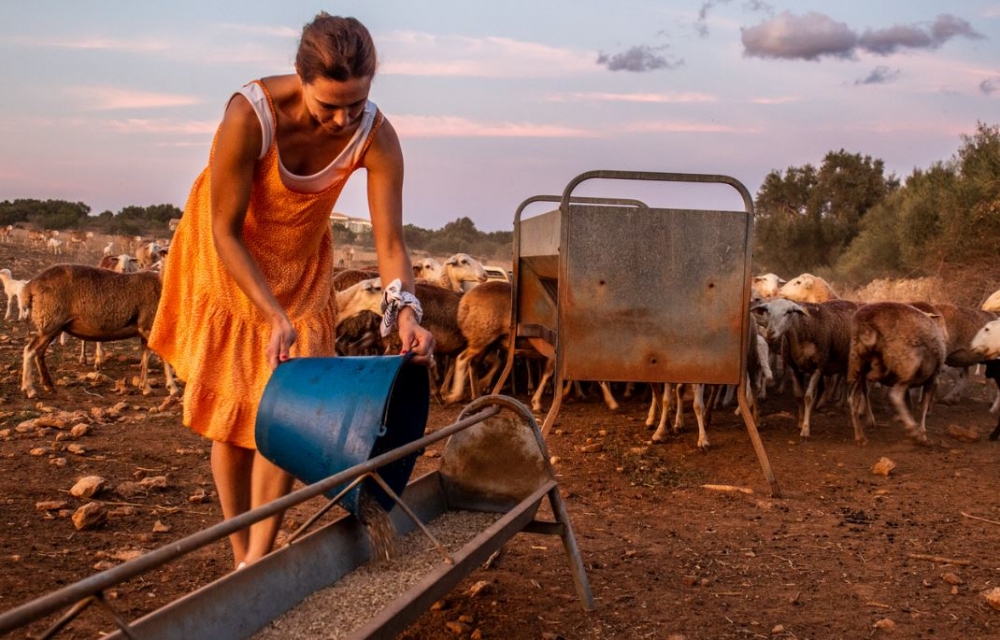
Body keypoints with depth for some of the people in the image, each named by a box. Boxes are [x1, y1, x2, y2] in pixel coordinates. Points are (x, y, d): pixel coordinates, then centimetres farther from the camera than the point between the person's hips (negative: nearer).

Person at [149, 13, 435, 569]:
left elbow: (391, 240, -22)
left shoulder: (376, 137, -25)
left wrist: (407, 314, -39)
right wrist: (275, 318, -33)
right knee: (231, 409, 4)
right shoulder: (251, 116, -34)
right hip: (226, 259, -2)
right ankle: (241, 555, 18)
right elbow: (226, 232, -26)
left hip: (302, 265, 3)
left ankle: (258, 561, 8)